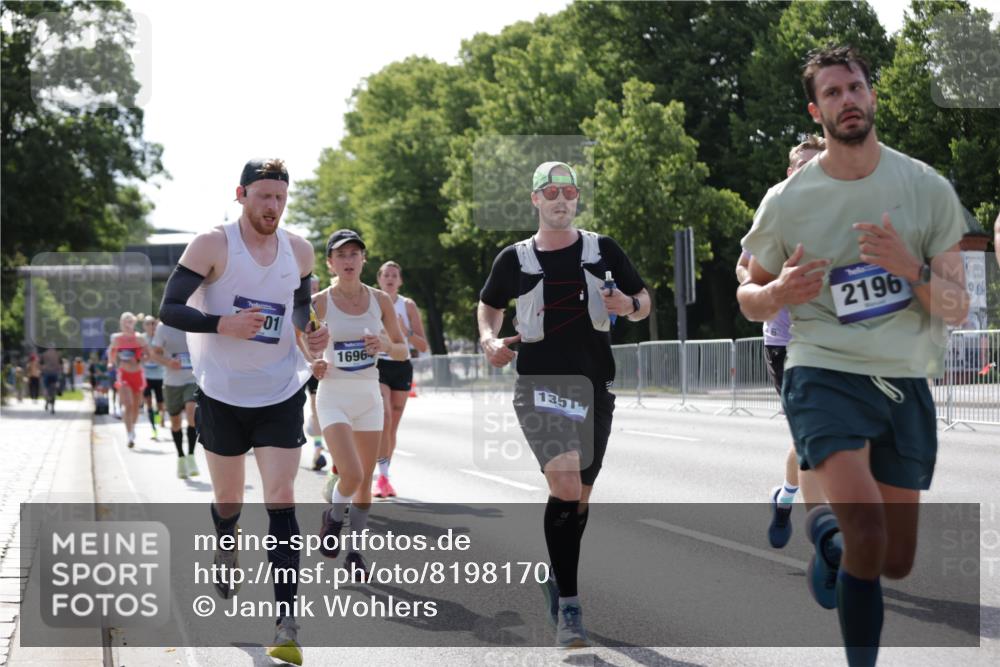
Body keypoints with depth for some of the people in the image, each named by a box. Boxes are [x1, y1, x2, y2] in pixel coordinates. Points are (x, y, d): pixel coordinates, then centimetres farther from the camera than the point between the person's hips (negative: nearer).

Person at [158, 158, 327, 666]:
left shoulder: (300, 251, 1)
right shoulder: (213, 245, -11)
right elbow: (169, 308, -12)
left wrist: (311, 333, -1)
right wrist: (222, 324, -27)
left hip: (281, 396, 1)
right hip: (222, 395, -1)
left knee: (282, 501, -9)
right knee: (228, 500, 13)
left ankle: (286, 624, -10)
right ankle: (226, 548, 50)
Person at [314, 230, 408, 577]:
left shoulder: (380, 300, 1)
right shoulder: (319, 302, -6)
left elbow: (403, 351, 7)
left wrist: (385, 345, -14)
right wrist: (313, 364, -18)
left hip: (369, 395, 3)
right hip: (333, 396, -3)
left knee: (366, 479, 6)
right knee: (352, 474, -18)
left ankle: (354, 550, 22)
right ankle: (333, 516, 15)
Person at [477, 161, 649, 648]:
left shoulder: (602, 251, 5)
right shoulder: (515, 258, 3)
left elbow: (643, 301, 12)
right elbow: (489, 306, 19)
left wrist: (629, 305, -11)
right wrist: (489, 340, -2)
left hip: (593, 388, 3)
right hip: (540, 386, -3)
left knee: (580, 497, 11)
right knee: (566, 487, -21)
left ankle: (558, 579, 35)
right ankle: (568, 605, -15)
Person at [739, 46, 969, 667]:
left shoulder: (928, 188, -1)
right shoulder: (787, 201, -4)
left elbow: (957, 309, -2)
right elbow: (749, 297, 9)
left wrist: (910, 268, -22)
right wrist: (779, 294, -15)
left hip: (906, 383, 3)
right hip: (825, 375, -3)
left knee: (896, 564, 12)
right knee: (869, 537, -26)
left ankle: (826, 530, 44)